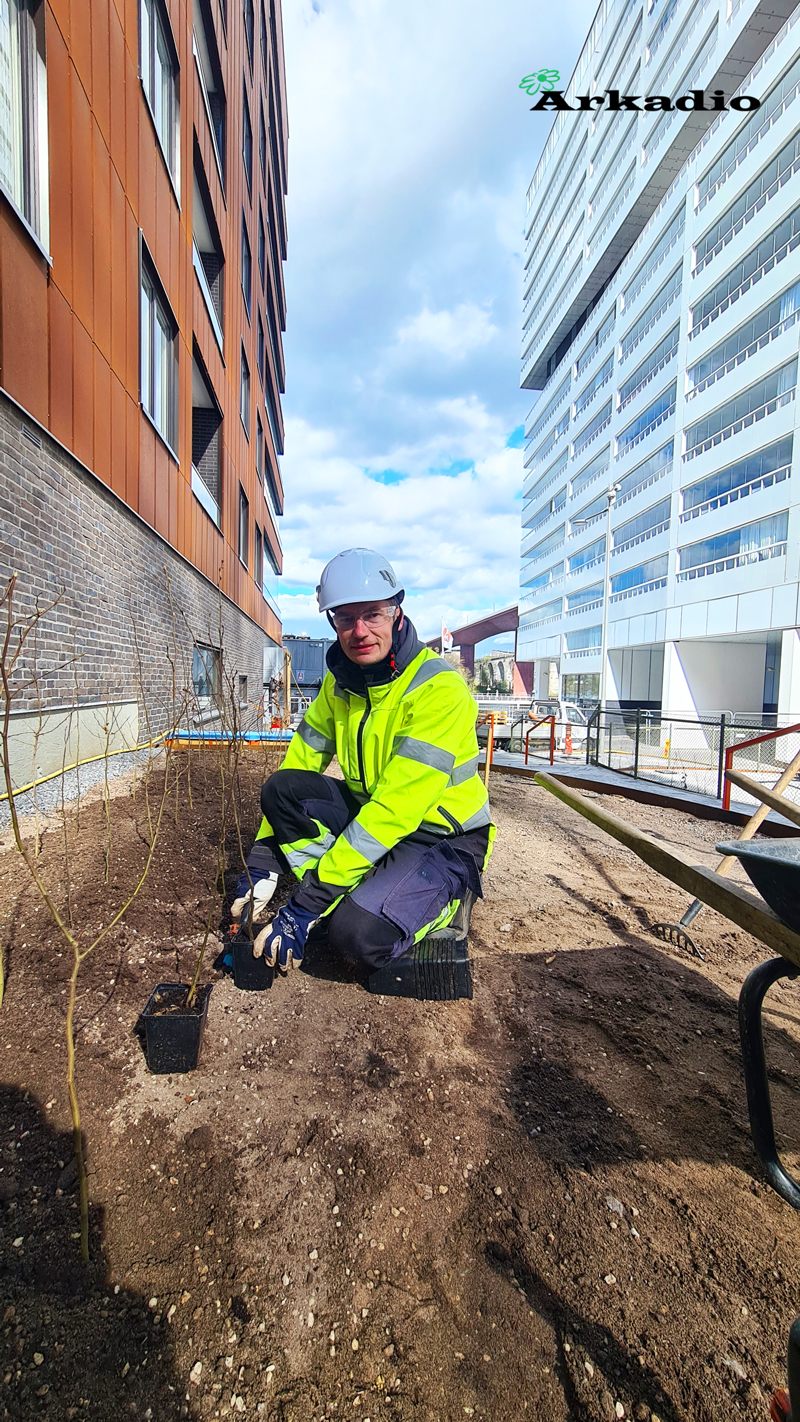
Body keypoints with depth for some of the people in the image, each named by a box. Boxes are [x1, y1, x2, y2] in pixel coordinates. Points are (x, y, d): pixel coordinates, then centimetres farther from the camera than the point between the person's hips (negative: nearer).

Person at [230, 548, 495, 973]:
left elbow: (394, 810, -30)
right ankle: (346, 904, -9)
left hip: (442, 840, -6)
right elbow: (298, 764, 2)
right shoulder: (340, 679, -1)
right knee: (281, 787, -15)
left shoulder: (439, 690, -24)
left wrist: (305, 905, -29)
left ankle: (435, 899, 1)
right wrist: (260, 866, -6)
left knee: (357, 935, -29)